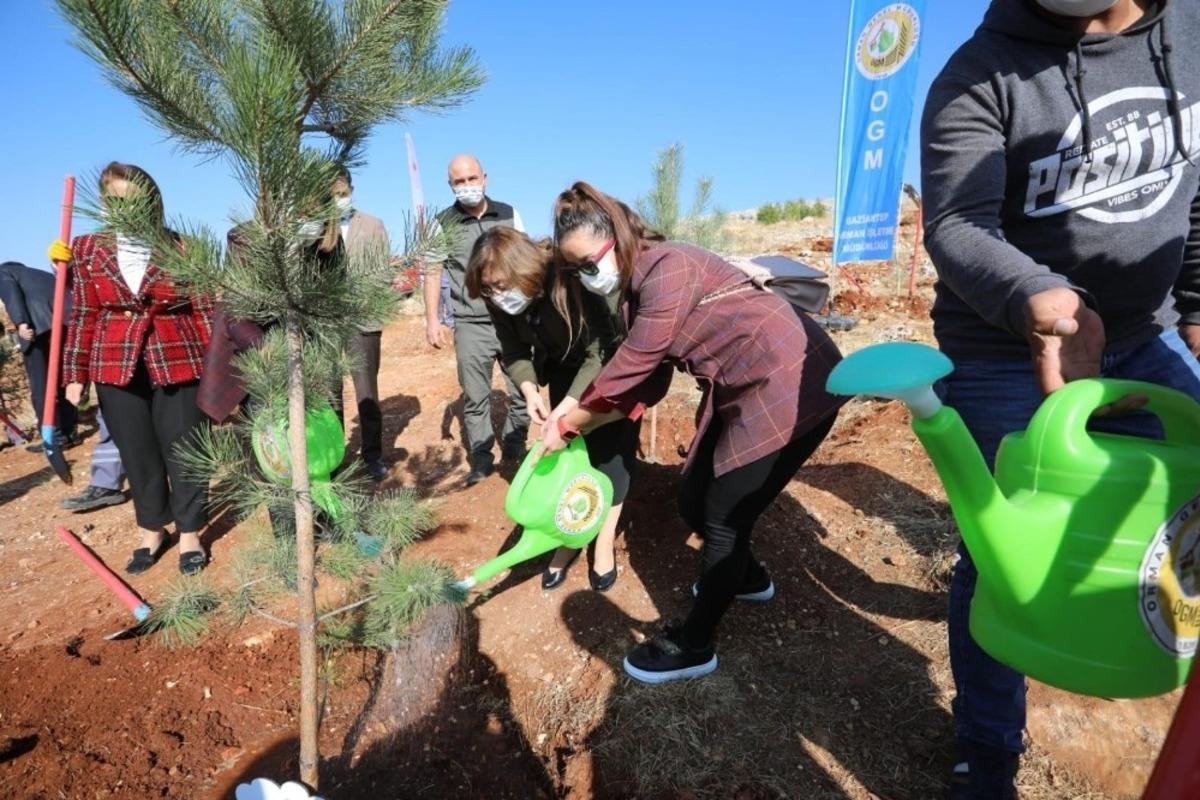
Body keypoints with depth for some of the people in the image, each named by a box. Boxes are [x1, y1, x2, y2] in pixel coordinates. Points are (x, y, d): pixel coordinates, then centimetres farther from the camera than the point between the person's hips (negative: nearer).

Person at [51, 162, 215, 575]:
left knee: (183, 452, 5)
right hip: (116, 368, 3)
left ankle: (190, 536, 20)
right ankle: (152, 533, 29)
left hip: (179, 363, -2)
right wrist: (76, 374, 6)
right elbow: (83, 316, 8)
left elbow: (205, 309, -1)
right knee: (137, 455, 12)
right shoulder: (87, 250, 5)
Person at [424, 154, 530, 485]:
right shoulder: (444, 224, 2)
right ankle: (481, 458, 18)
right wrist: (432, 319, -3)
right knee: (475, 397, 5)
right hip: (470, 325, -1)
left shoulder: (508, 214, 6)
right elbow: (433, 272, 4)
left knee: (522, 390, 8)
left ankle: (515, 449, 27)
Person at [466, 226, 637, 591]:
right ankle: (568, 538, 16)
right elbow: (513, 351, -7)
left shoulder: (571, 279, -35)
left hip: (612, 366, -5)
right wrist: (529, 390, -26)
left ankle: (604, 542, 8)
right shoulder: (501, 301, -17)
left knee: (609, 451, -6)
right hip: (564, 369, 5)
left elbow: (600, 352, -31)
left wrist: (569, 405, -36)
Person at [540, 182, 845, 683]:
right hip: (742, 390, 9)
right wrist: (580, 424, 0)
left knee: (724, 515, -2)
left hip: (792, 382, -9)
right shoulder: (638, 286, 8)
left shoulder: (668, 267, -20)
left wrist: (567, 424, -9)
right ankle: (749, 578, 41)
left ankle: (694, 647, 18)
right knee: (695, 503, 13)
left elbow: (632, 367, -20)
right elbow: (647, 383, 7)